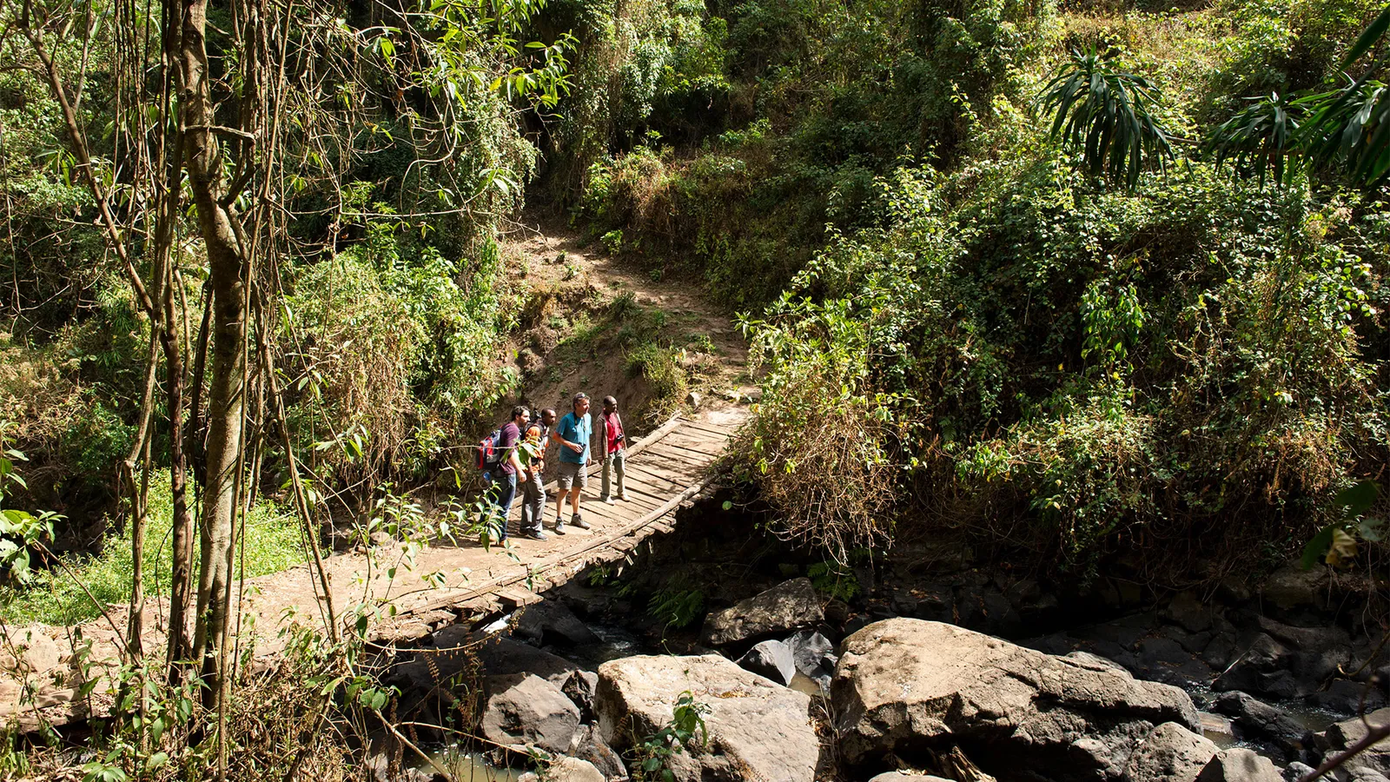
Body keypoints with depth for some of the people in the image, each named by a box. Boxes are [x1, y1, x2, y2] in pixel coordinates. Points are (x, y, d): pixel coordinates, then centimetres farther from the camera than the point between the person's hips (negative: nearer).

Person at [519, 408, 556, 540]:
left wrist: (543, 464, 23)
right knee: (540, 496, -9)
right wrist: (529, 468, -25)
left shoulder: (546, 429, 13)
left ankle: (526, 527, 22)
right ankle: (535, 529, -4)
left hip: (538, 467, 10)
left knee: (529, 497, 14)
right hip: (532, 467, -10)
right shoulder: (535, 429, -18)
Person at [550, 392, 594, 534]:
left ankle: (575, 517, 30)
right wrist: (571, 445, -21)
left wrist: (588, 455, 16)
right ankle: (559, 520, 1)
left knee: (577, 489, 17)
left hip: (581, 460, 6)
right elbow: (555, 436, -12)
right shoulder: (567, 419, -16)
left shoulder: (587, 418, 5)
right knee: (564, 489, -4)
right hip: (567, 460, -6)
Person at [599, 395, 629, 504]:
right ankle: (606, 495, 23)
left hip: (619, 449, 7)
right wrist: (601, 455, -13)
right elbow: (600, 438, -16)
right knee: (607, 474, 8)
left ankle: (621, 492, 33)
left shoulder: (616, 415, 2)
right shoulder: (602, 420, -19)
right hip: (609, 451, -7)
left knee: (622, 471, 16)